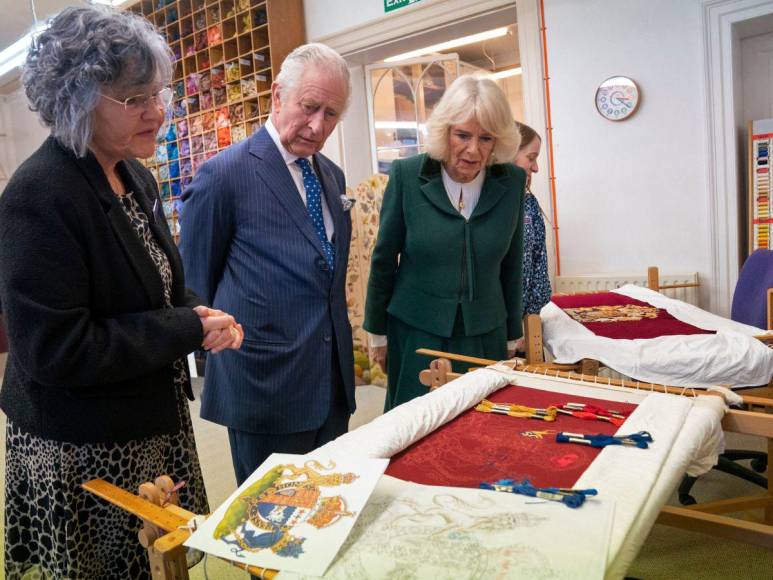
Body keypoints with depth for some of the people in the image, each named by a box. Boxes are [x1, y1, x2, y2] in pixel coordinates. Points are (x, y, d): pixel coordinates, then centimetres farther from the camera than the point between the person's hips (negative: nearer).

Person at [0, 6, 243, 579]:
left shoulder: (136, 178, 5)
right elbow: (54, 350, -25)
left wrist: (203, 316, -5)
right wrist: (189, 331, -20)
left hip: (156, 425, 8)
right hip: (81, 454, -7)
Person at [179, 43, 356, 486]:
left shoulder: (332, 175, 9)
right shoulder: (225, 175, -13)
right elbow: (196, 283, -5)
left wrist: (337, 331, 16)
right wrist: (225, 342, 2)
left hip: (333, 382, 7)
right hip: (266, 383, -6)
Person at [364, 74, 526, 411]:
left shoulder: (512, 182, -4)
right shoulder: (407, 175, -11)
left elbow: (511, 265, 5)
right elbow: (384, 258, -2)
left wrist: (511, 337, 10)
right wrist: (378, 332, 3)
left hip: (485, 335, 2)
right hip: (417, 333, -2)